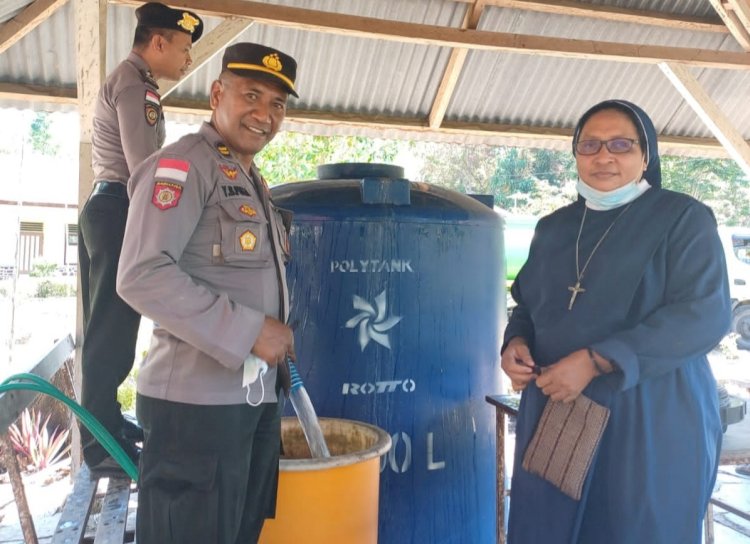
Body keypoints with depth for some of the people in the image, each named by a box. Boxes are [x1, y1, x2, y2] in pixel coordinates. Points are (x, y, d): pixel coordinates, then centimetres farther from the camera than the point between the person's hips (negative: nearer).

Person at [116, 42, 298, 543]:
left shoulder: (253, 182, 19)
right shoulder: (183, 165, -9)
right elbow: (142, 276, -20)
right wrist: (247, 331, -18)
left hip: (256, 396, 9)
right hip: (199, 399, -9)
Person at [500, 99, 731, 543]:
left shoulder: (684, 218, -5)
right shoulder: (554, 227, 11)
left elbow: (705, 315, -16)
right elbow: (529, 305, 19)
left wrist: (594, 362, -21)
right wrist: (516, 343, -4)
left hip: (651, 425, -4)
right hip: (555, 416, 5)